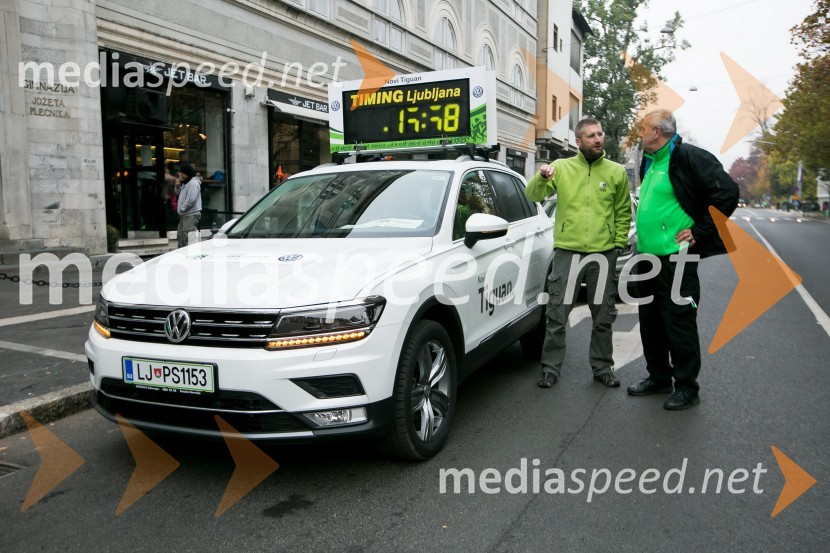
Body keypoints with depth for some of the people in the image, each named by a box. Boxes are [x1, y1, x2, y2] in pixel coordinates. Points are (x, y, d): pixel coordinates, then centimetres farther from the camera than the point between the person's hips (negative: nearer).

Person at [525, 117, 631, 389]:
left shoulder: (616, 171, 6)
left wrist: (619, 244, 3)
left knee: (603, 316, 11)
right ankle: (551, 368, 14)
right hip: (567, 251, -1)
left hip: (603, 254, 1)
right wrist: (541, 178, -22)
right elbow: (533, 196, -3)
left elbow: (623, 213, 12)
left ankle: (602, 367, 26)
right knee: (557, 314, 2)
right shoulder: (562, 167, 3)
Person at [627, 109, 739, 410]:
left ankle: (686, 387, 11)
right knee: (650, 320, 15)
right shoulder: (649, 162, 16)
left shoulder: (689, 158, -12)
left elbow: (727, 192, -18)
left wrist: (699, 232, -16)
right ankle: (658, 378, 29)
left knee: (679, 322, -2)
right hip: (648, 256, 9)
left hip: (675, 257, -9)